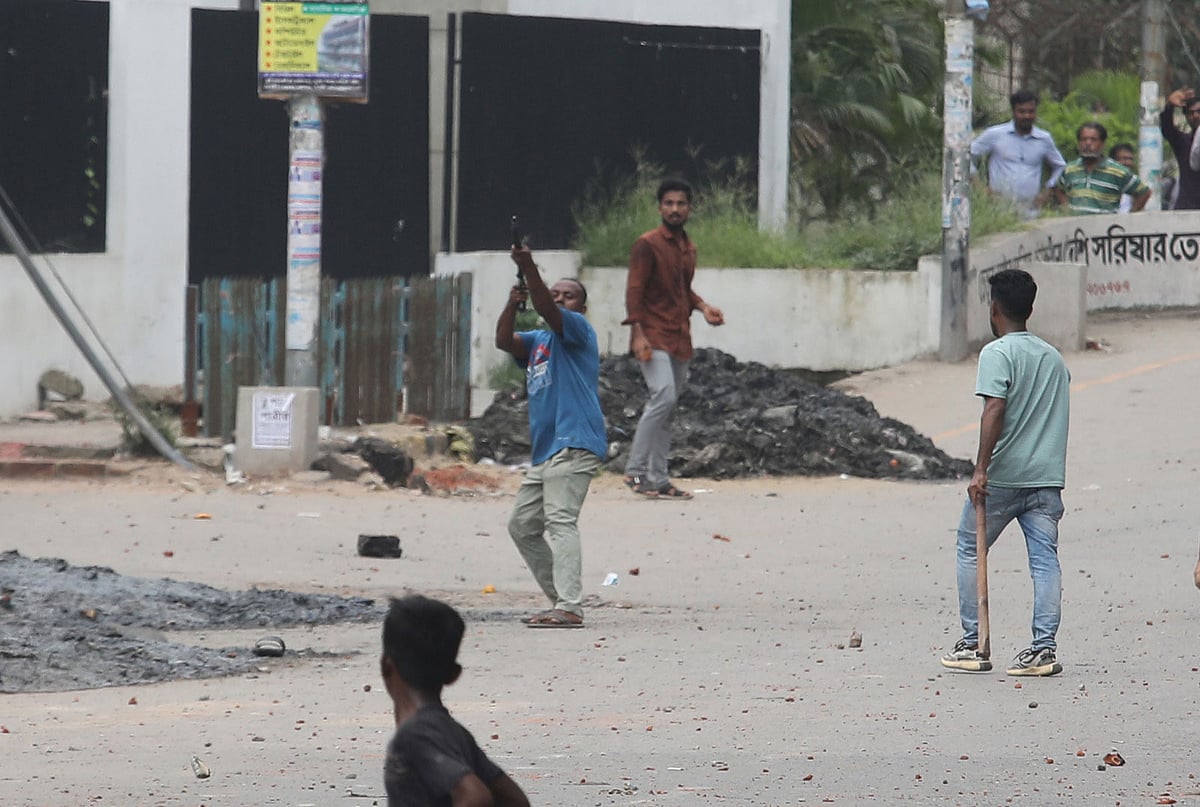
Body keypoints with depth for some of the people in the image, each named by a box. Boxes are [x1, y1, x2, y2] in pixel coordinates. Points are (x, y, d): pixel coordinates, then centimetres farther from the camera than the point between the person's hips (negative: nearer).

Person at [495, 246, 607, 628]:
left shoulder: (577, 329, 1)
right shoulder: (537, 341, 23)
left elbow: (547, 310, -19)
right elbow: (504, 341, 6)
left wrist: (529, 268, -30)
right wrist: (512, 303, -10)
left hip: (574, 445, -10)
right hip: (545, 451, 10)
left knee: (560, 520, -19)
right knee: (522, 525, 13)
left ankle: (570, 608, -27)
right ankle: (562, 601, 18)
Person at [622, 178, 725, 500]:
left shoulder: (688, 248, 17)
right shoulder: (648, 244, -7)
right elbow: (634, 291, -12)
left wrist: (702, 307, 8)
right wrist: (638, 333, -21)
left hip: (680, 339, 8)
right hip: (654, 337, -8)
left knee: (667, 410, 7)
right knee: (663, 396, -22)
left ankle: (657, 481, 9)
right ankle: (636, 470, -16)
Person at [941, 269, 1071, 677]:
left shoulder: (997, 353, -7)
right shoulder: (1054, 357, 16)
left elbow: (995, 409, -19)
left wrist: (981, 470, -22)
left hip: (1003, 476, -5)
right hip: (1048, 475, 5)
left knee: (970, 550, 10)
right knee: (1045, 558, 2)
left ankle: (972, 645, 11)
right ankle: (1044, 647, -7)